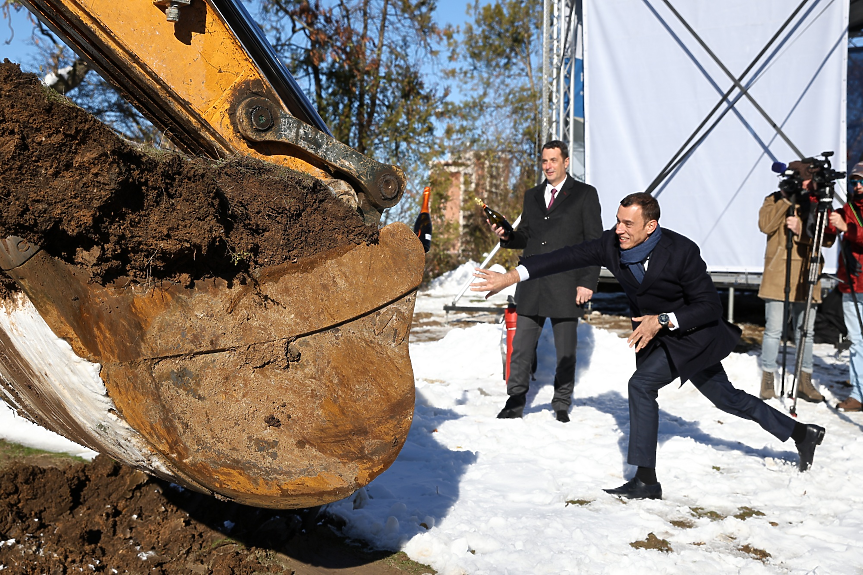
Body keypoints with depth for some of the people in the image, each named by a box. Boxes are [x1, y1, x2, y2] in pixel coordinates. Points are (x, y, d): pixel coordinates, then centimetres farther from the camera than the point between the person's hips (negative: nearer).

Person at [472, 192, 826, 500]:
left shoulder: (681, 251, -28)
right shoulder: (612, 244, -14)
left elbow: (710, 307, -22)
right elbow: (569, 257, -21)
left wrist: (664, 320, -34)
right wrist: (512, 276, -30)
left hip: (693, 334, -7)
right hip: (655, 334, 7)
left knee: (641, 384, -22)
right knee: (724, 397, 19)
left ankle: (646, 480, -13)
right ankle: (801, 434, 38)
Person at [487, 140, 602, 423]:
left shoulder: (585, 194, 3)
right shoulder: (532, 195, 17)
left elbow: (594, 242, -1)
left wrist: (588, 282, -10)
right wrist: (506, 235, -2)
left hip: (566, 285, -3)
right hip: (531, 286, 4)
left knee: (566, 351, 6)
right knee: (520, 349, 2)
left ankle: (562, 405, 21)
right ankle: (515, 403, 13)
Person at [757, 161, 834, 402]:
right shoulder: (774, 200, 6)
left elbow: (828, 239, -1)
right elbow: (765, 225, -13)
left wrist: (801, 230, -15)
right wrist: (787, 199, -14)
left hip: (806, 276, 2)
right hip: (777, 274, -2)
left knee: (806, 332, 7)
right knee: (773, 330, -3)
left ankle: (805, 381, 15)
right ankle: (767, 380, 8)